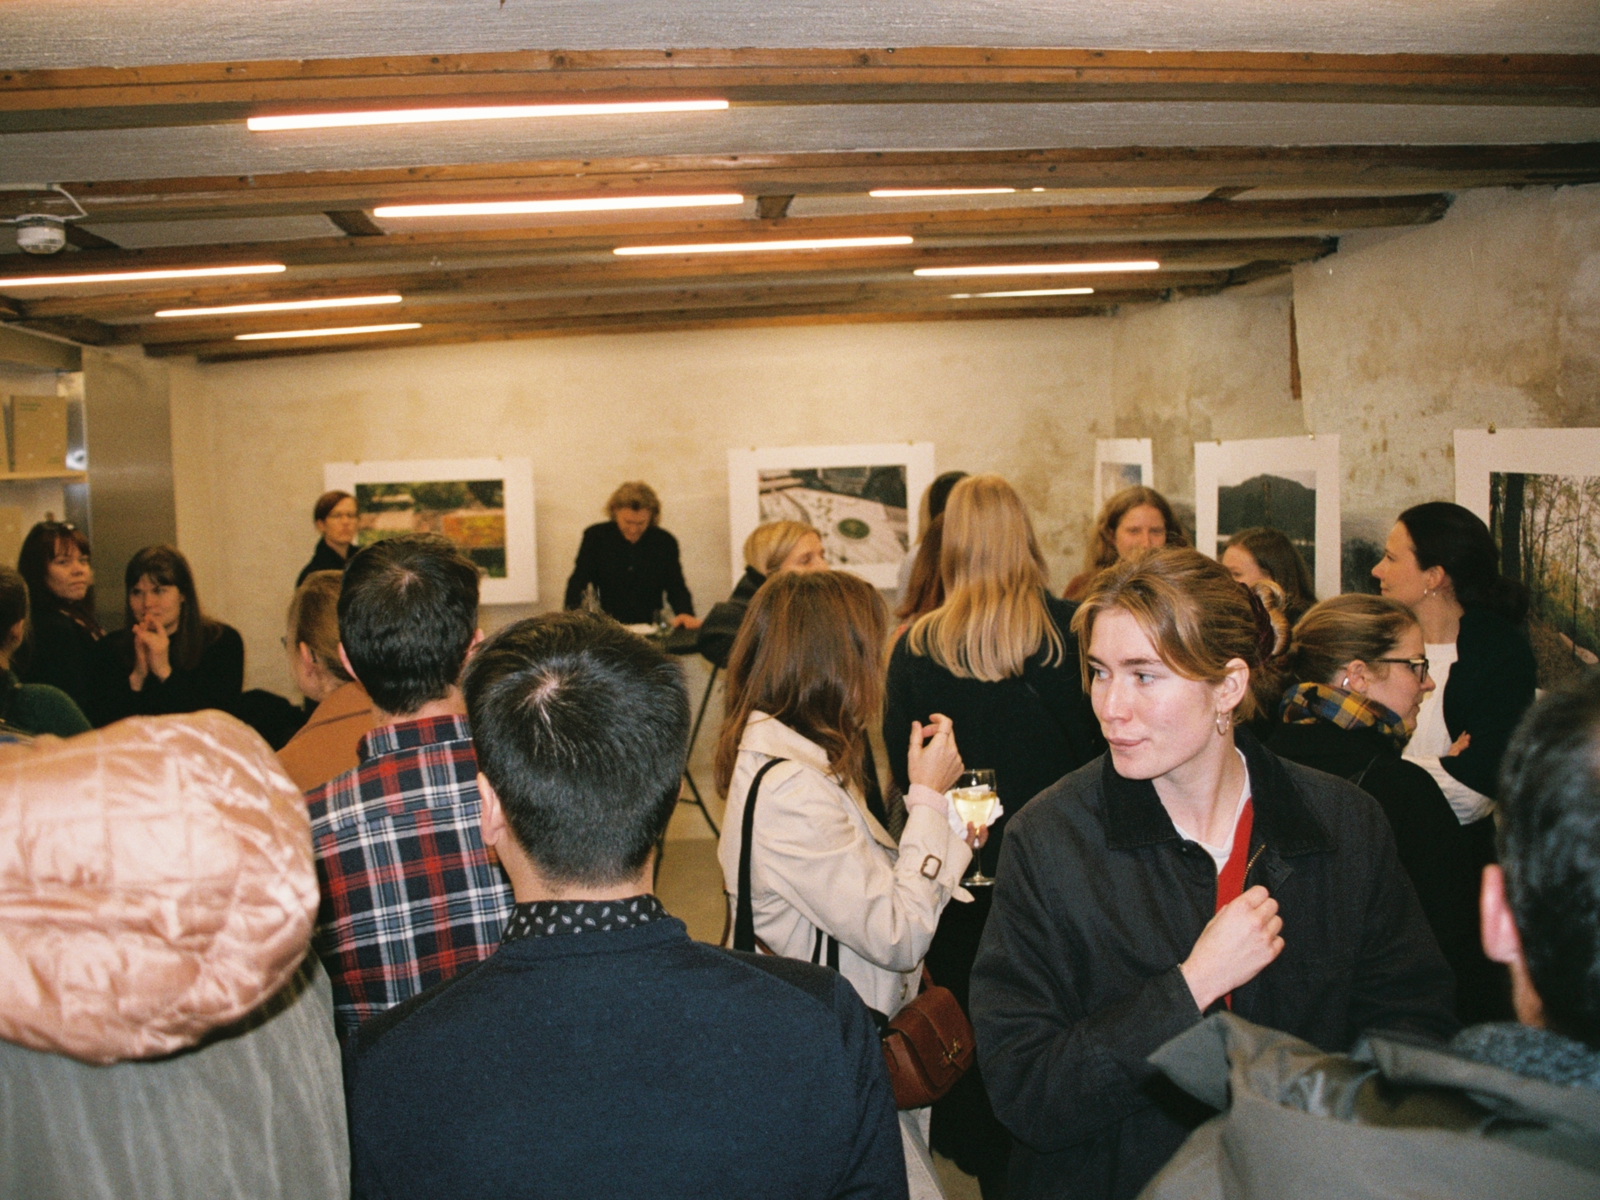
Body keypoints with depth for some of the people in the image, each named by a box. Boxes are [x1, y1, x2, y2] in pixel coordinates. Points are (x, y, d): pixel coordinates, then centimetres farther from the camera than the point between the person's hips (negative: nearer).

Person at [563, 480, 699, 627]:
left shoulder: (665, 542, 6)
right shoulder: (595, 536, 3)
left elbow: (676, 587, 9)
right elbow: (577, 583, 0)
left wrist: (685, 614, -13)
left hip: (649, 631, 4)